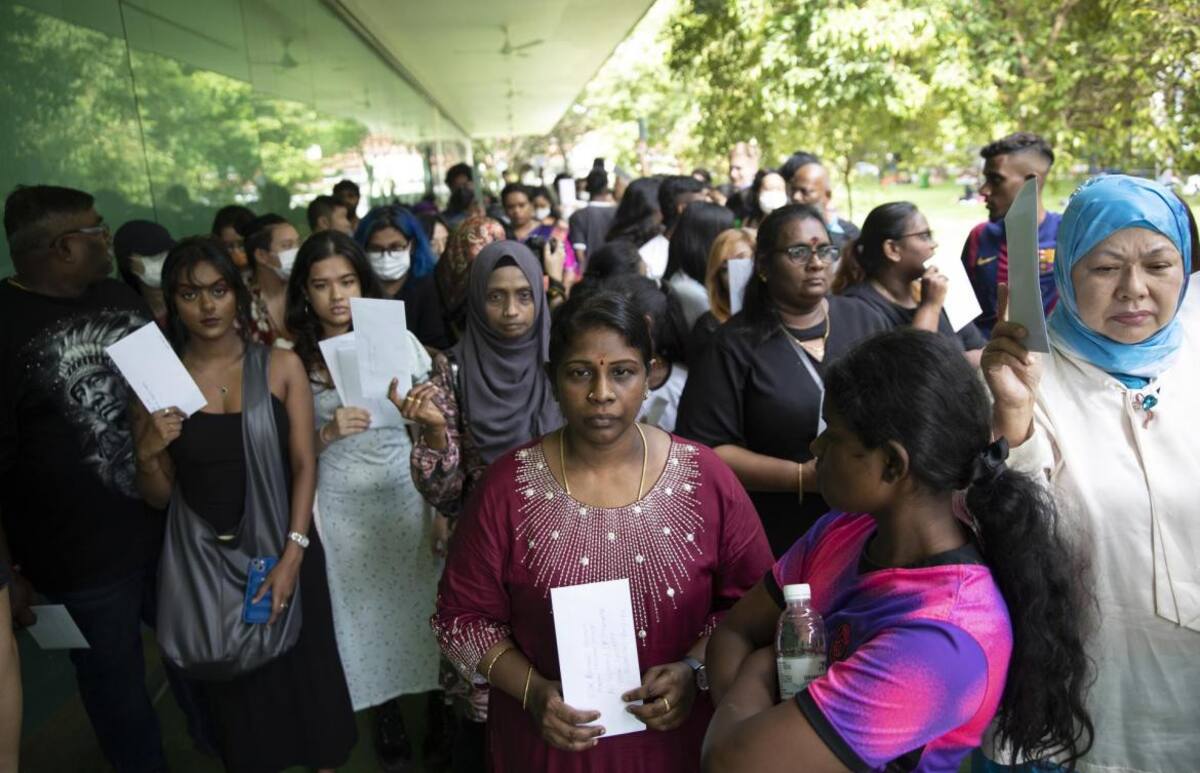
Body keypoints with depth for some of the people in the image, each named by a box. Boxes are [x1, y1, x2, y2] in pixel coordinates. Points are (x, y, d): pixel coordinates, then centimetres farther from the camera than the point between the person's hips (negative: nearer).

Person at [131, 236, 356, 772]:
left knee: (303, 667, 12)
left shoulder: (281, 366, -4)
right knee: (232, 679, 16)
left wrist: (292, 555, -16)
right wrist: (147, 455, -20)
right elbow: (159, 498, 1)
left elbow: (304, 464, -7)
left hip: (283, 548, 0)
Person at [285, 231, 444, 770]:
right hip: (342, 510, 0)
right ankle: (387, 716, 36)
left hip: (407, 500, 0)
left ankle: (437, 705, 34)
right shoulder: (294, 358, -6)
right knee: (365, 615, 13)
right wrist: (328, 433, -23)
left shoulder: (399, 340, -5)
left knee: (420, 606, 10)